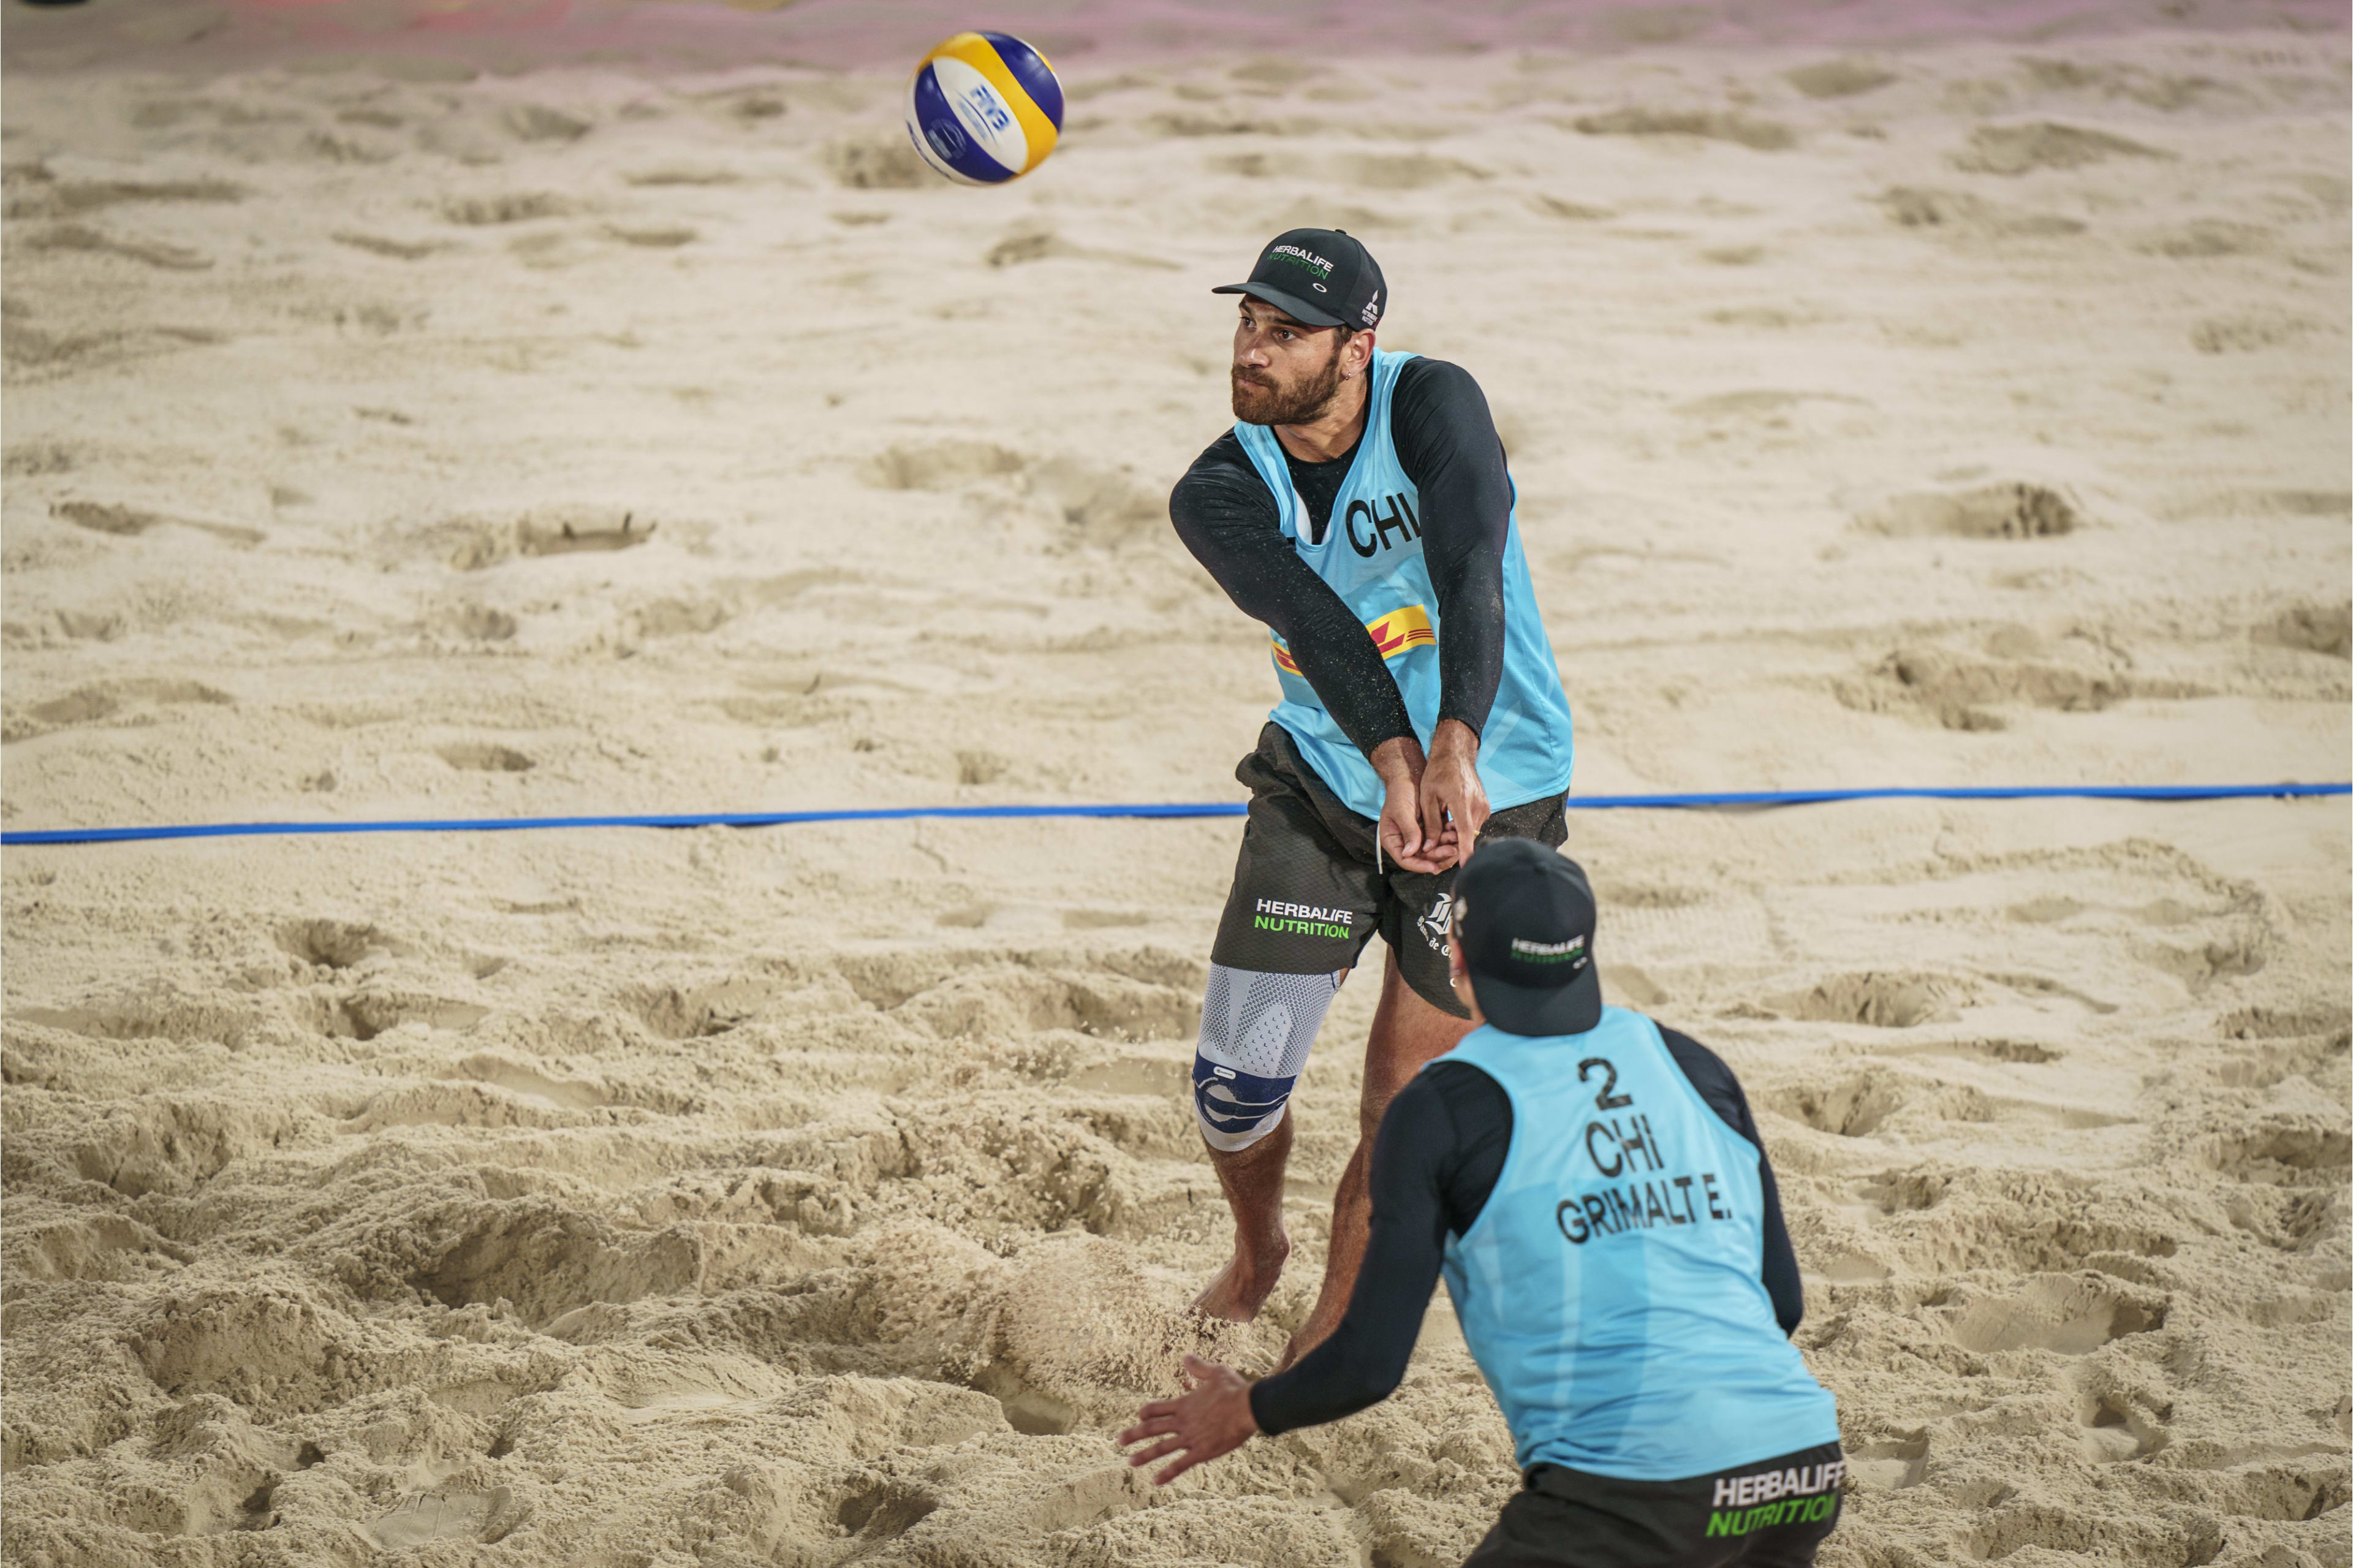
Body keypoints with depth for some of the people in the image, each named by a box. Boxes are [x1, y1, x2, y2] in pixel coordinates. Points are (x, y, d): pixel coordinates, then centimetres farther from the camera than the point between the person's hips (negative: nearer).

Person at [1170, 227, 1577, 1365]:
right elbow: (1314, 624, -32)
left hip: (1493, 796, -2)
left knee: (1401, 1113, 0)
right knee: (1235, 1078, 0)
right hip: (1322, 788, 2)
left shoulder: (1431, 405, -20)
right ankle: (1256, 1255, 33)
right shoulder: (1220, 491, -13)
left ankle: (1328, 1345, 20)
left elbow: (1472, 574, -36)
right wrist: (1394, 761, -50)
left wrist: (1455, 749, -53)